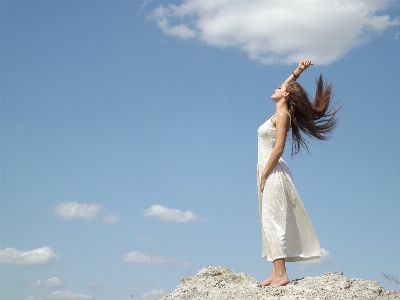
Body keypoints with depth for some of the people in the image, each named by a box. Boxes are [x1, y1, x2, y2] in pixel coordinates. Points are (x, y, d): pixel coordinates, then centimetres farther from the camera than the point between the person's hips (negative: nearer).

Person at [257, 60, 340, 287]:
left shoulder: (282, 115, -9)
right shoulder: (280, 113, 17)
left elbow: (278, 148, -18)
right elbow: (287, 87, 35)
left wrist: (264, 175, -18)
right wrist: (297, 72, 27)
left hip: (273, 174, -9)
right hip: (269, 174, 9)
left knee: (273, 222, -15)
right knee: (271, 223, 4)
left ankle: (281, 275, -20)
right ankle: (276, 273, 3)